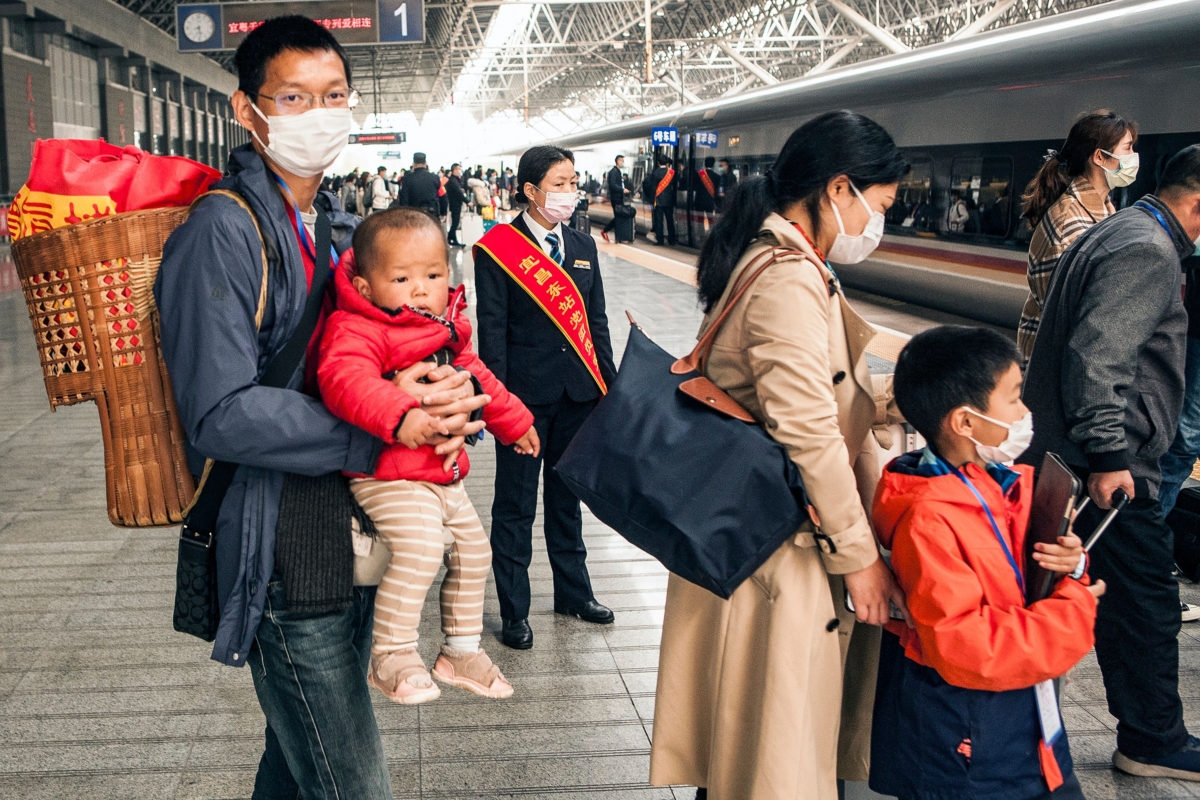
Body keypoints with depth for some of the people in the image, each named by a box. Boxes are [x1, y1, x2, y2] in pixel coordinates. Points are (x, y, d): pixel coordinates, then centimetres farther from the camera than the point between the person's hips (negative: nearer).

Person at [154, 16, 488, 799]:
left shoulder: (341, 228, 13)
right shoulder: (222, 231, -15)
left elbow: (405, 344, 16)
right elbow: (223, 413, -24)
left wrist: (441, 389, -8)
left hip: (354, 549, 9)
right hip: (288, 565, -9)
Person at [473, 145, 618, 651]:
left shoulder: (583, 246, 10)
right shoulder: (497, 249, -7)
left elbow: (595, 321, 12)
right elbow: (492, 330, -10)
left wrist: (609, 383, 8)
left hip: (577, 391, 5)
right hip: (525, 393, -5)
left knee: (566, 495, 18)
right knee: (515, 504, 5)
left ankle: (573, 592, 32)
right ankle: (514, 610, 16)